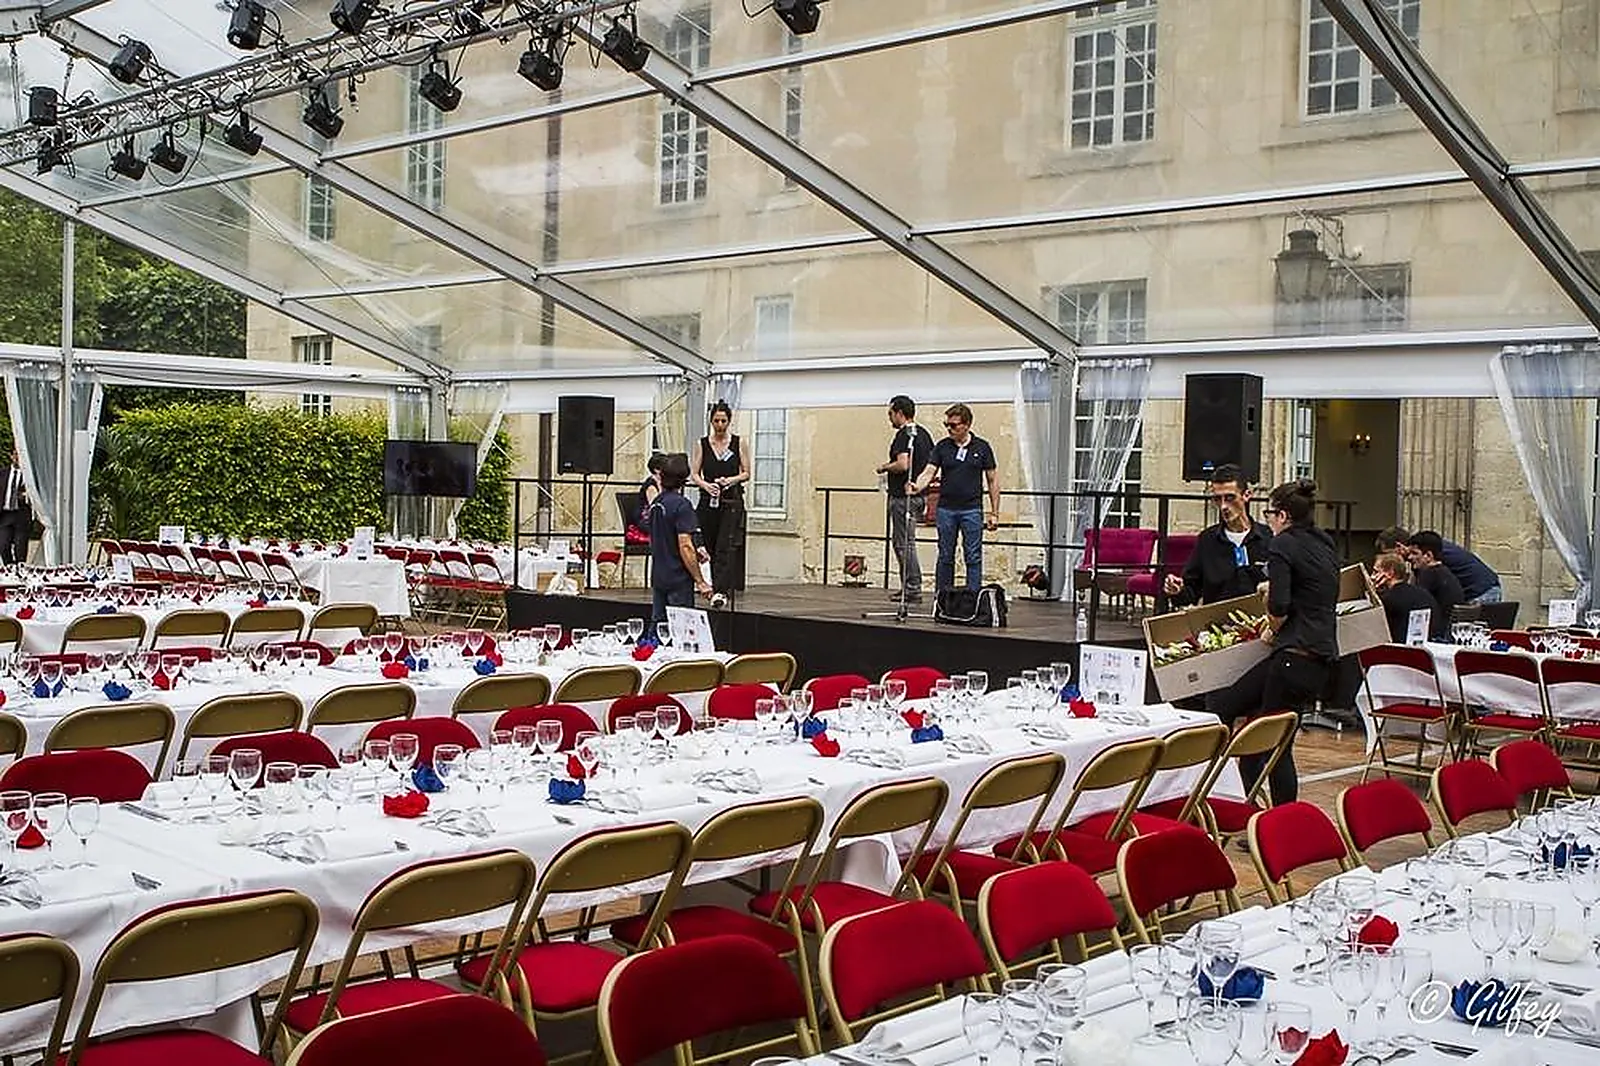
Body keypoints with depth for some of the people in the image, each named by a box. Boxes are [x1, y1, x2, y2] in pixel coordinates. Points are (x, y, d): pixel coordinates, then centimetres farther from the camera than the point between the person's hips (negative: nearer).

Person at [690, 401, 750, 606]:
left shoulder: (738, 443, 1)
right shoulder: (703, 444, 5)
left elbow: (746, 473, 3)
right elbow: (694, 473, 2)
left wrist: (731, 480, -16)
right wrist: (706, 485, -17)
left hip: (732, 501, -3)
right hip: (708, 500, 3)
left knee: (725, 547, -14)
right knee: (710, 547, 10)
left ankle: (721, 591, -22)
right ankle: (717, 586, 24)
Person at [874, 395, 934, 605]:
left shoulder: (903, 435, -16)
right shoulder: (923, 434, 13)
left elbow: (903, 464, -29)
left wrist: (885, 467, -12)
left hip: (903, 495, -10)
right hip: (918, 494, 10)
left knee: (905, 543, -5)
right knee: (899, 539, 17)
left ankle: (913, 590, -3)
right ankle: (908, 585, 20)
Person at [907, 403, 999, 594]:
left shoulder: (981, 447, 1)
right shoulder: (941, 447, 3)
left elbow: (992, 480, 4)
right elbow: (929, 471, -6)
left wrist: (994, 513, 0)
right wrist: (917, 486, -29)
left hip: (972, 510, -2)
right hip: (946, 508, 2)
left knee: (973, 557, 0)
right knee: (945, 557, 8)